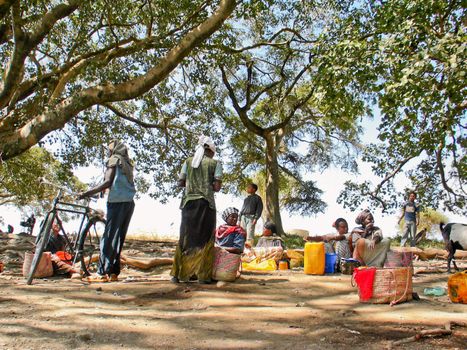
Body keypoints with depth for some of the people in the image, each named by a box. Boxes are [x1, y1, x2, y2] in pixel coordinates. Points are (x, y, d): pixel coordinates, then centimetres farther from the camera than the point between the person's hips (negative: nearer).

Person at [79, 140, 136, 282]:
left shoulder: (114, 160, 1)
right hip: (130, 202, 7)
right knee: (119, 238, 8)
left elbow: (108, 182, -11)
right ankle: (114, 272, 8)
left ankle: (102, 273, -8)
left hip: (117, 202, -7)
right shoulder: (127, 163, 22)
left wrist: (87, 193, -12)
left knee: (108, 237, -7)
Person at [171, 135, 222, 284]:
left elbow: (180, 183, 9)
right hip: (206, 203, -3)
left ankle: (178, 273, 10)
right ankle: (203, 274, 4)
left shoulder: (188, 161, 11)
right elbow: (217, 187, -4)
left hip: (189, 202, 3)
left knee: (186, 237, 10)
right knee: (205, 238, 6)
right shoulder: (215, 163, 3)